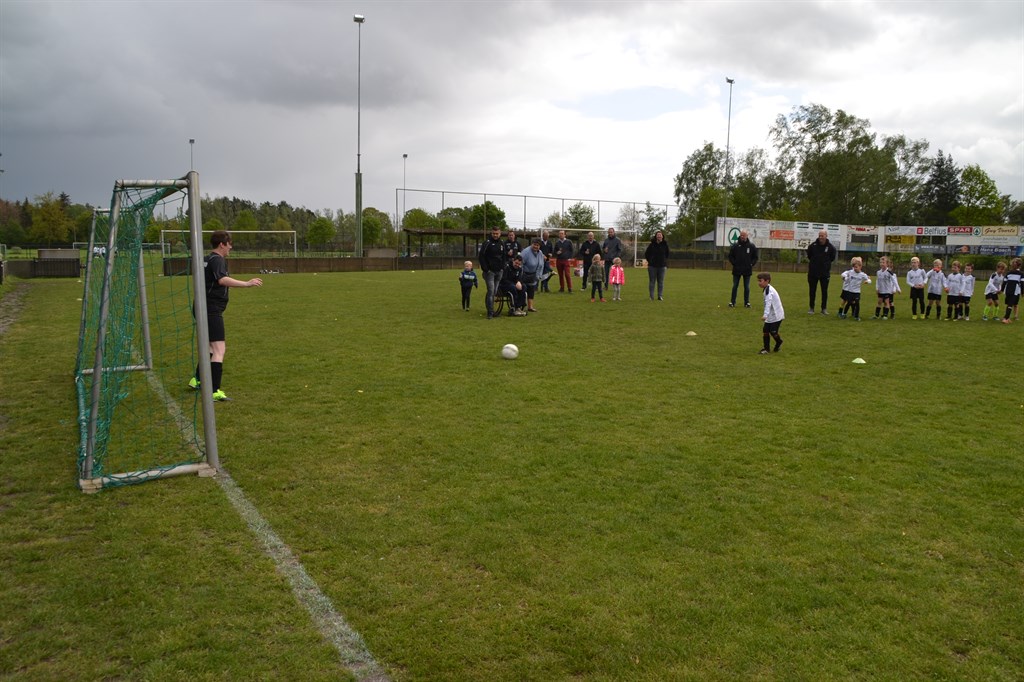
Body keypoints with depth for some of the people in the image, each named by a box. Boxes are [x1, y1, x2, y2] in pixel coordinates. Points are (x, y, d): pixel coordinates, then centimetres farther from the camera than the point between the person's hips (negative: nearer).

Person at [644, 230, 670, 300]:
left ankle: (660, 296, 10)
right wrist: (649, 261, 5)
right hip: (652, 266, -1)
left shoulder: (665, 244, 3)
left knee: (661, 281, 4)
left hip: (662, 266, 1)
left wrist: (666, 264, 11)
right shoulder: (652, 244, -2)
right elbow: (646, 254, 8)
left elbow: (667, 254, 16)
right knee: (652, 281, 2)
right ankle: (651, 296, 8)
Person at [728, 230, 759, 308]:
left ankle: (747, 302, 14)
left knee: (747, 287, 6)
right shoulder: (735, 245, -1)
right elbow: (730, 256, 6)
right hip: (737, 270, 0)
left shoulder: (751, 245, 1)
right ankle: (732, 302, 11)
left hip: (747, 270, 0)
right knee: (735, 286, 5)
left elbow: (755, 257, 9)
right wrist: (734, 263, -4)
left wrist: (751, 264, -2)